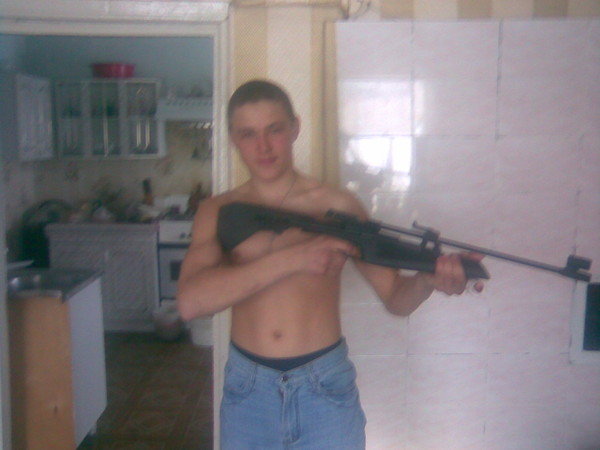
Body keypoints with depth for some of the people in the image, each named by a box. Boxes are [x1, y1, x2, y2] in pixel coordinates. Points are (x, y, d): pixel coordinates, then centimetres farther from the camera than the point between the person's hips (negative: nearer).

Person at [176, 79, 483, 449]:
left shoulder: (338, 207, -4)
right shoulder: (218, 213, -1)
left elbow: (396, 297, -1)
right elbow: (190, 301, -18)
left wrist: (429, 280, -24)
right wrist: (290, 259, -26)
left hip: (326, 391, -1)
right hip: (247, 391, 1)